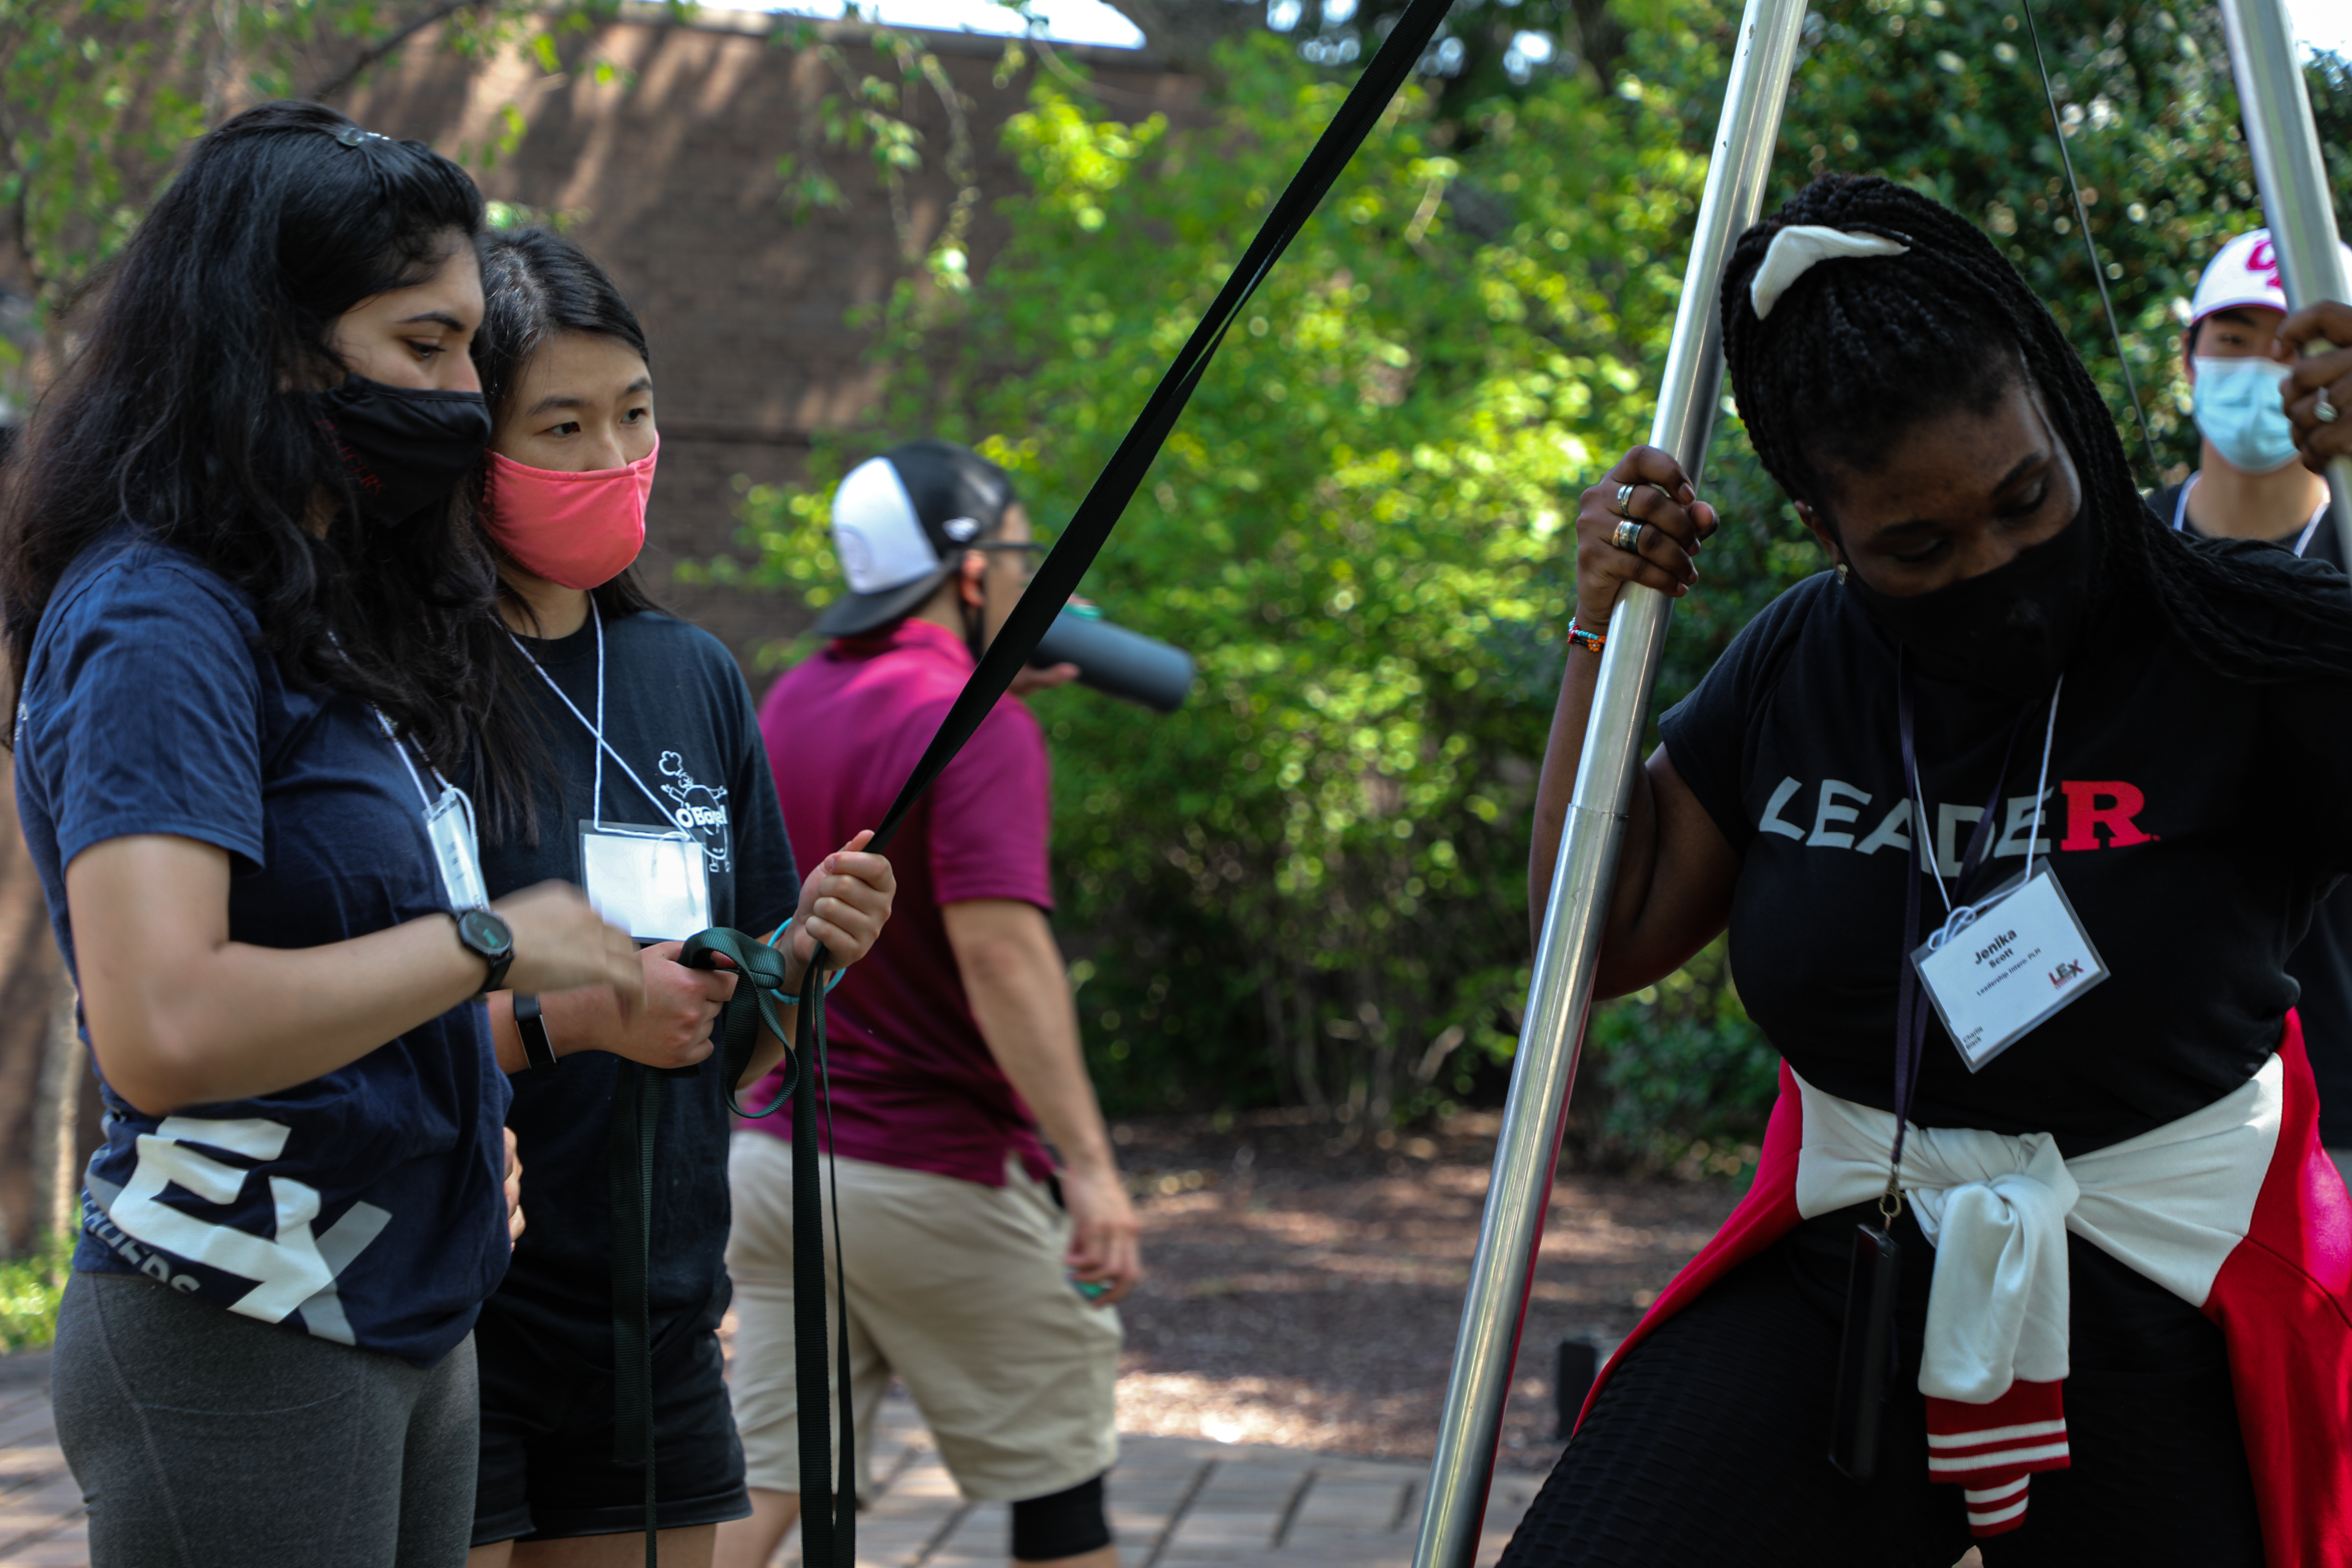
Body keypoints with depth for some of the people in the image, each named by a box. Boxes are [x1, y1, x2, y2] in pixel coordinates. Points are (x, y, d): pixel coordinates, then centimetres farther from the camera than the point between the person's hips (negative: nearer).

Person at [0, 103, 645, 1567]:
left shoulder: (336, 613, 13)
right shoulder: (155, 620, -16)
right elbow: (163, 1032, -28)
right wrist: (489, 941, -19)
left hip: (407, 1324, 9)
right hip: (242, 1348, -9)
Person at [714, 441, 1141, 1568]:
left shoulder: (791, 704, 9)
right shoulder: (978, 730, -18)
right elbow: (999, 945, -29)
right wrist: (1090, 1163, -31)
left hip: (776, 1158, 7)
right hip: (941, 1180, -7)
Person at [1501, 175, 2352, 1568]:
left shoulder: (2240, 650, -9)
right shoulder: (1792, 670, 3)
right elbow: (1605, 939, 9)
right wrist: (1603, 628, -1)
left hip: (2167, 1327, -2)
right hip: (1844, 1289, 2)